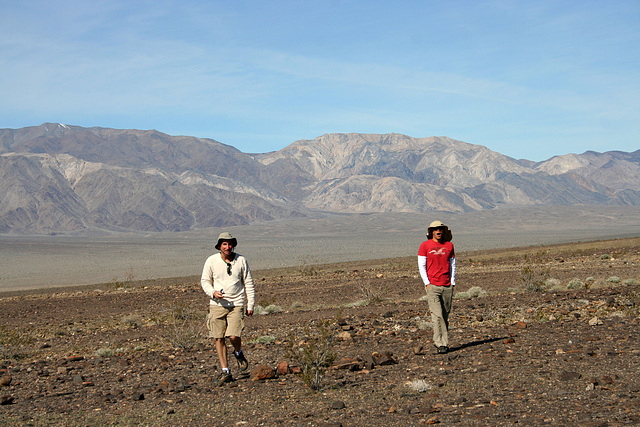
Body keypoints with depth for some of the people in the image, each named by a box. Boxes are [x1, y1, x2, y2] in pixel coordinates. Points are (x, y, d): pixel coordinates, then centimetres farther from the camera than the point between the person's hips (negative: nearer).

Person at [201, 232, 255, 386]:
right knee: (219, 338, 0)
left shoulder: (241, 260, 1)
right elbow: (205, 280, 8)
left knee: (234, 336, -16)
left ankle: (238, 353, 19)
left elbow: (249, 283, 7)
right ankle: (225, 372, 12)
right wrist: (213, 293, -13)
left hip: (236, 304, -1)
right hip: (217, 304, 1)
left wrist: (251, 304, 4)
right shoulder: (211, 261, 0)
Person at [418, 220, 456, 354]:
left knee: (445, 316, 6)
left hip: (447, 287, 3)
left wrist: (452, 283, 7)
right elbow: (421, 265, 2)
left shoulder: (449, 245, 11)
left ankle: (445, 343, 13)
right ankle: (439, 344, -13)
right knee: (437, 315, -12)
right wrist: (427, 283, -6)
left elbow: (452, 264, 16)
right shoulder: (425, 245, 2)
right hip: (433, 286, -3)